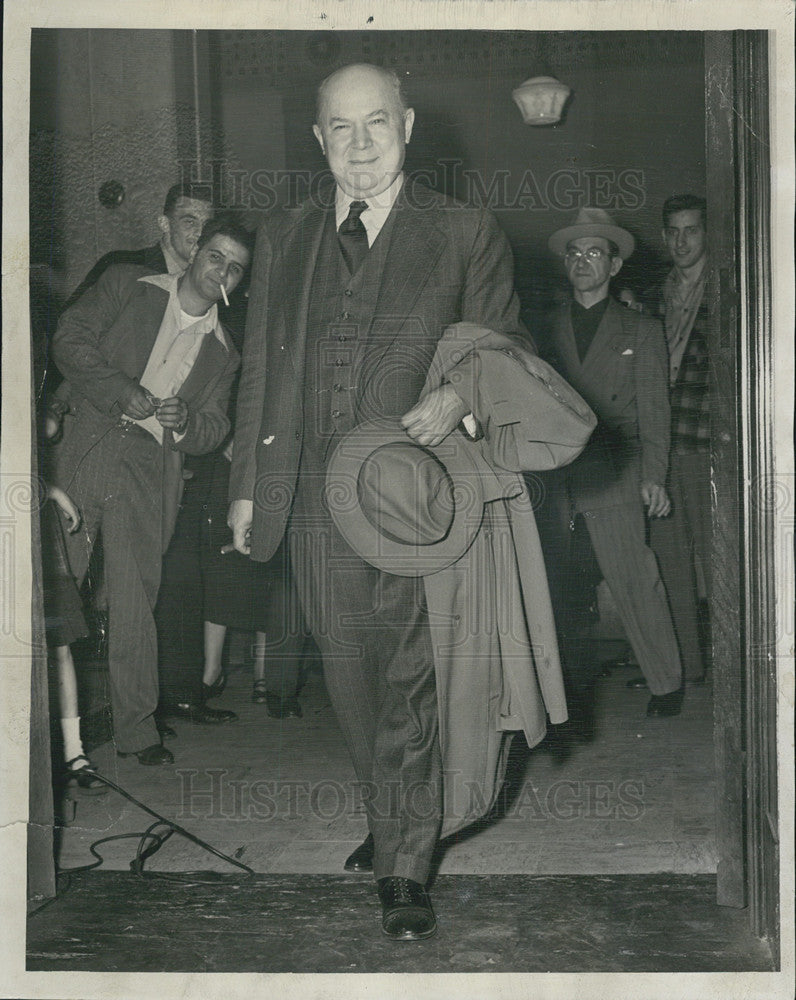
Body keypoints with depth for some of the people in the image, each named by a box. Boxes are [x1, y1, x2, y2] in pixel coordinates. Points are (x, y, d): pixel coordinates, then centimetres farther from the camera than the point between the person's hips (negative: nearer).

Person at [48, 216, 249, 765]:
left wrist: (184, 420, -10)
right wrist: (122, 392, -10)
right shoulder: (127, 286, 11)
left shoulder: (223, 352, 18)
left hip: (149, 471, 2)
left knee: (135, 604, -3)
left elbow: (214, 429, 13)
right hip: (84, 449, -1)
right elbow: (71, 339, 2)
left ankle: (137, 728, 7)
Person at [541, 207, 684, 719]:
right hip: (554, 478, 3)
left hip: (614, 478, -3)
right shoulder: (547, 327, 15)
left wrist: (653, 477, -4)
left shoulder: (642, 330, 10)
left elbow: (654, 410, 5)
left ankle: (667, 683, 6)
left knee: (634, 581, -6)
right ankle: (574, 677, 18)